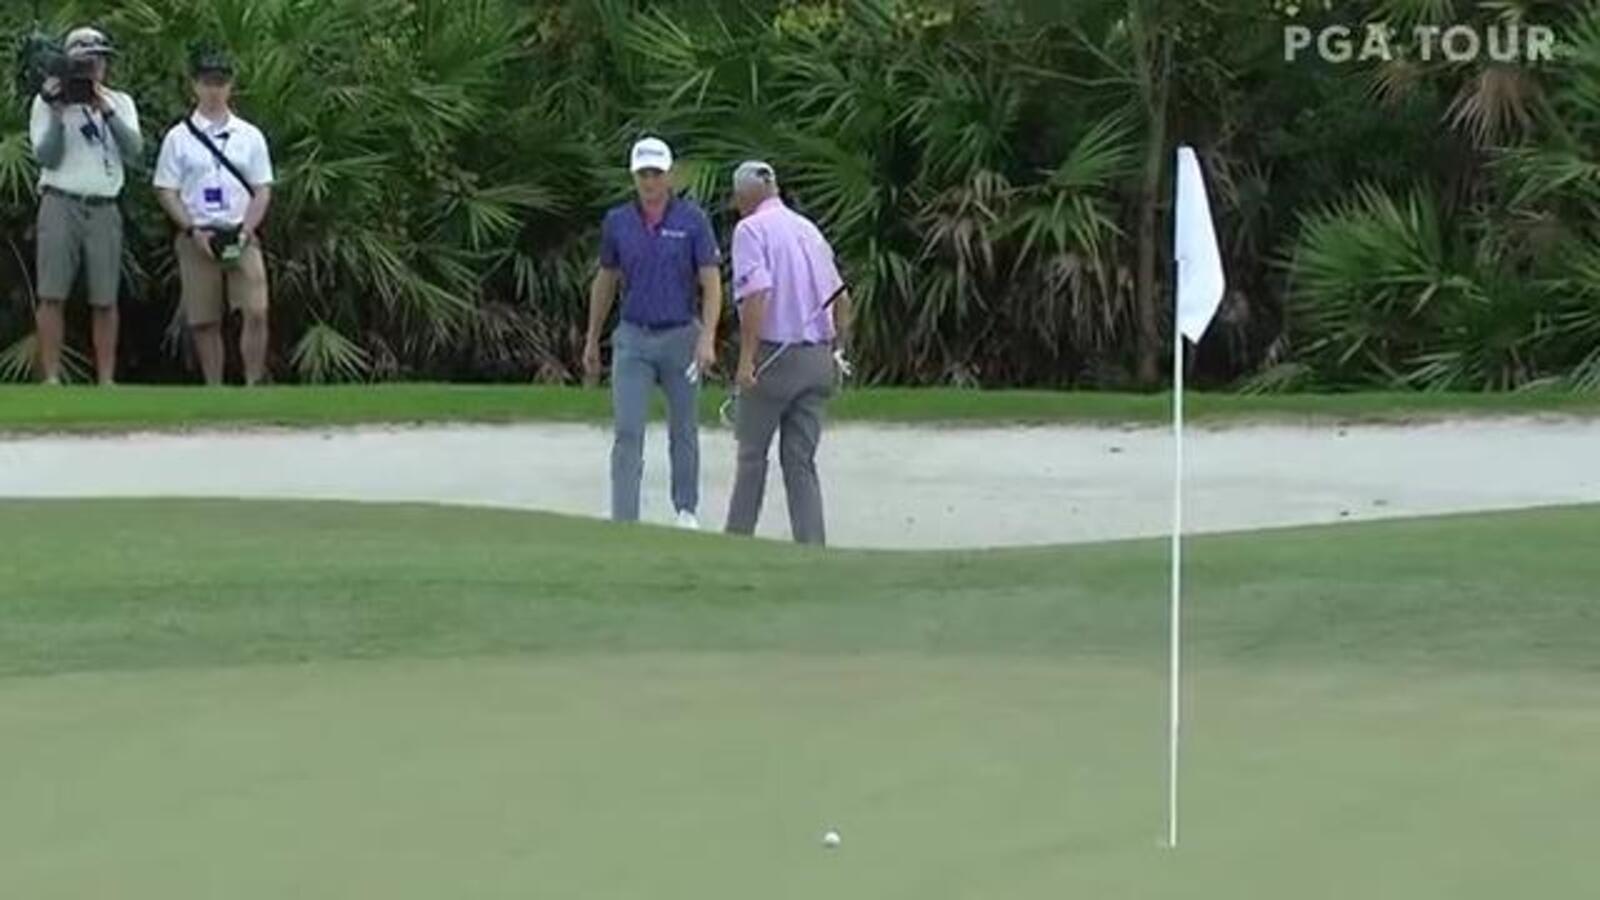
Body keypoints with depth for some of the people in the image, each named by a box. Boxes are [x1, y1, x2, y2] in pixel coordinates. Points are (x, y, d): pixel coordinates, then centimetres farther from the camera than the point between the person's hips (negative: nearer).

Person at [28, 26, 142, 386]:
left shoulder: (120, 102, 13)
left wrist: (106, 111, -14)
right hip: (61, 204, -2)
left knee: (105, 300, 1)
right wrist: (58, 113, -14)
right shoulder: (48, 101, 6)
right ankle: (51, 380, -6)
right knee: (52, 295, -7)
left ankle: (106, 381, 4)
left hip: (104, 208, 2)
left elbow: (134, 149, -3)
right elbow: (47, 158, -3)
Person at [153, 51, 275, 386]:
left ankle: (254, 386, -7)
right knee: (204, 321, 2)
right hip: (197, 238, 0)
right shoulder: (178, 138, 5)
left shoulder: (250, 136, 9)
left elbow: (262, 190, 8)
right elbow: (167, 191, 2)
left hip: (241, 236, 1)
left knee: (256, 311, -14)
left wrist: (245, 230, -8)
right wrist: (194, 230, -10)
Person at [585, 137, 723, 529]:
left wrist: (708, 339, -19)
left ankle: (686, 511, 28)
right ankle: (624, 522, -11)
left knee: (683, 431, 11)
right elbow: (605, 281, 14)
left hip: (680, 336, -1)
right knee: (627, 433, -8)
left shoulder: (693, 220, -6)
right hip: (633, 339, 1)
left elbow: (711, 282, -8)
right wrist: (592, 339, 16)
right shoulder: (617, 222, 3)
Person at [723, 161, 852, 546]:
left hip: (775, 355, -6)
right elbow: (841, 297, 18)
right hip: (818, 360, 6)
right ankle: (812, 547, -3)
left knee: (752, 454, 9)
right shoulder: (808, 229, 14)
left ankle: (738, 539, 16)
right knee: (801, 461, 5)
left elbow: (756, 294, -20)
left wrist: (746, 358, -21)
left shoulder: (750, 229, -8)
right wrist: (839, 350, 25)